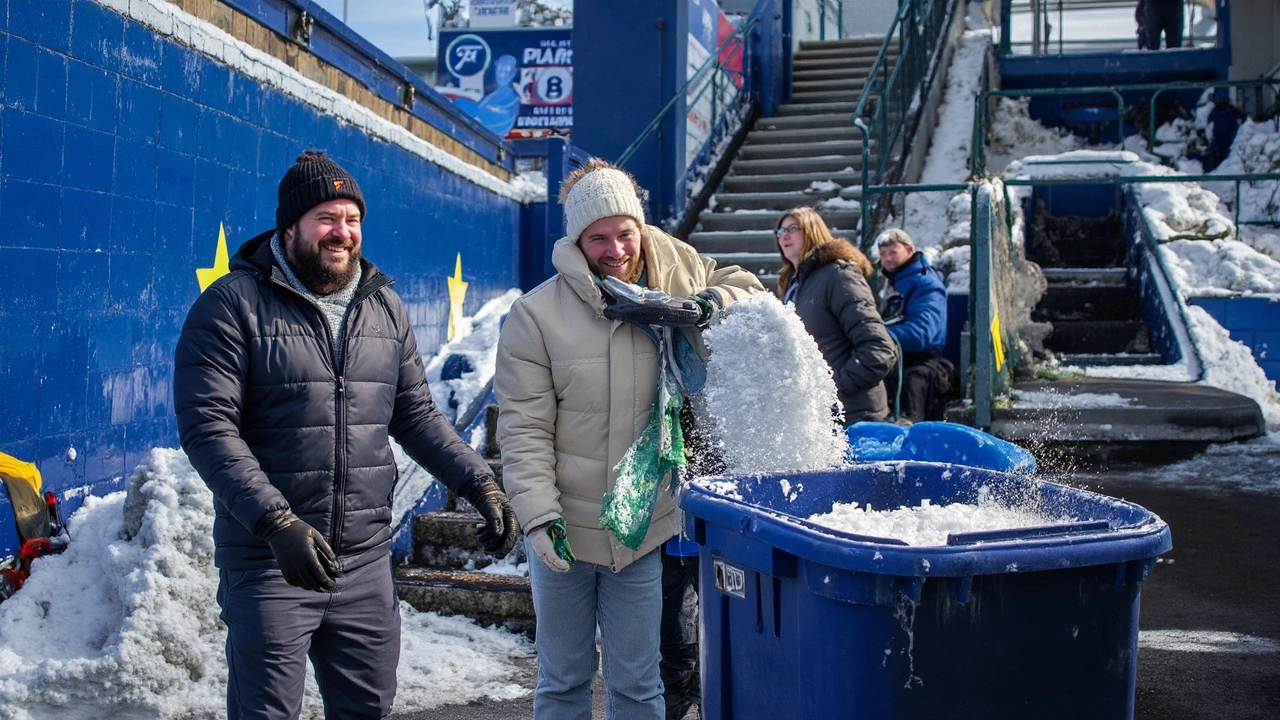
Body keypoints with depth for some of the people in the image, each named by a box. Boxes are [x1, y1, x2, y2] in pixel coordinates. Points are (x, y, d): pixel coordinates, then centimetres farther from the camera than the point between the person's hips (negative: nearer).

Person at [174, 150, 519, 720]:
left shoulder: (384, 306, 10)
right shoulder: (233, 304, -8)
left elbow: (415, 414, 15)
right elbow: (206, 426, -15)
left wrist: (478, 483, 0)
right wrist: (276, 522, -26)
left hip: (366, 563, 5)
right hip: (268, 562, -5)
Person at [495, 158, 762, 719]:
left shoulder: (675, 277, -1)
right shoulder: (536, 315, -10)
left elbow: (751, 295, 9)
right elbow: (524, 430, -11)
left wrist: (705, 309, -12)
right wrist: (539, 515, -19)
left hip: (645, 530, 2)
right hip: (565, 533, -2)